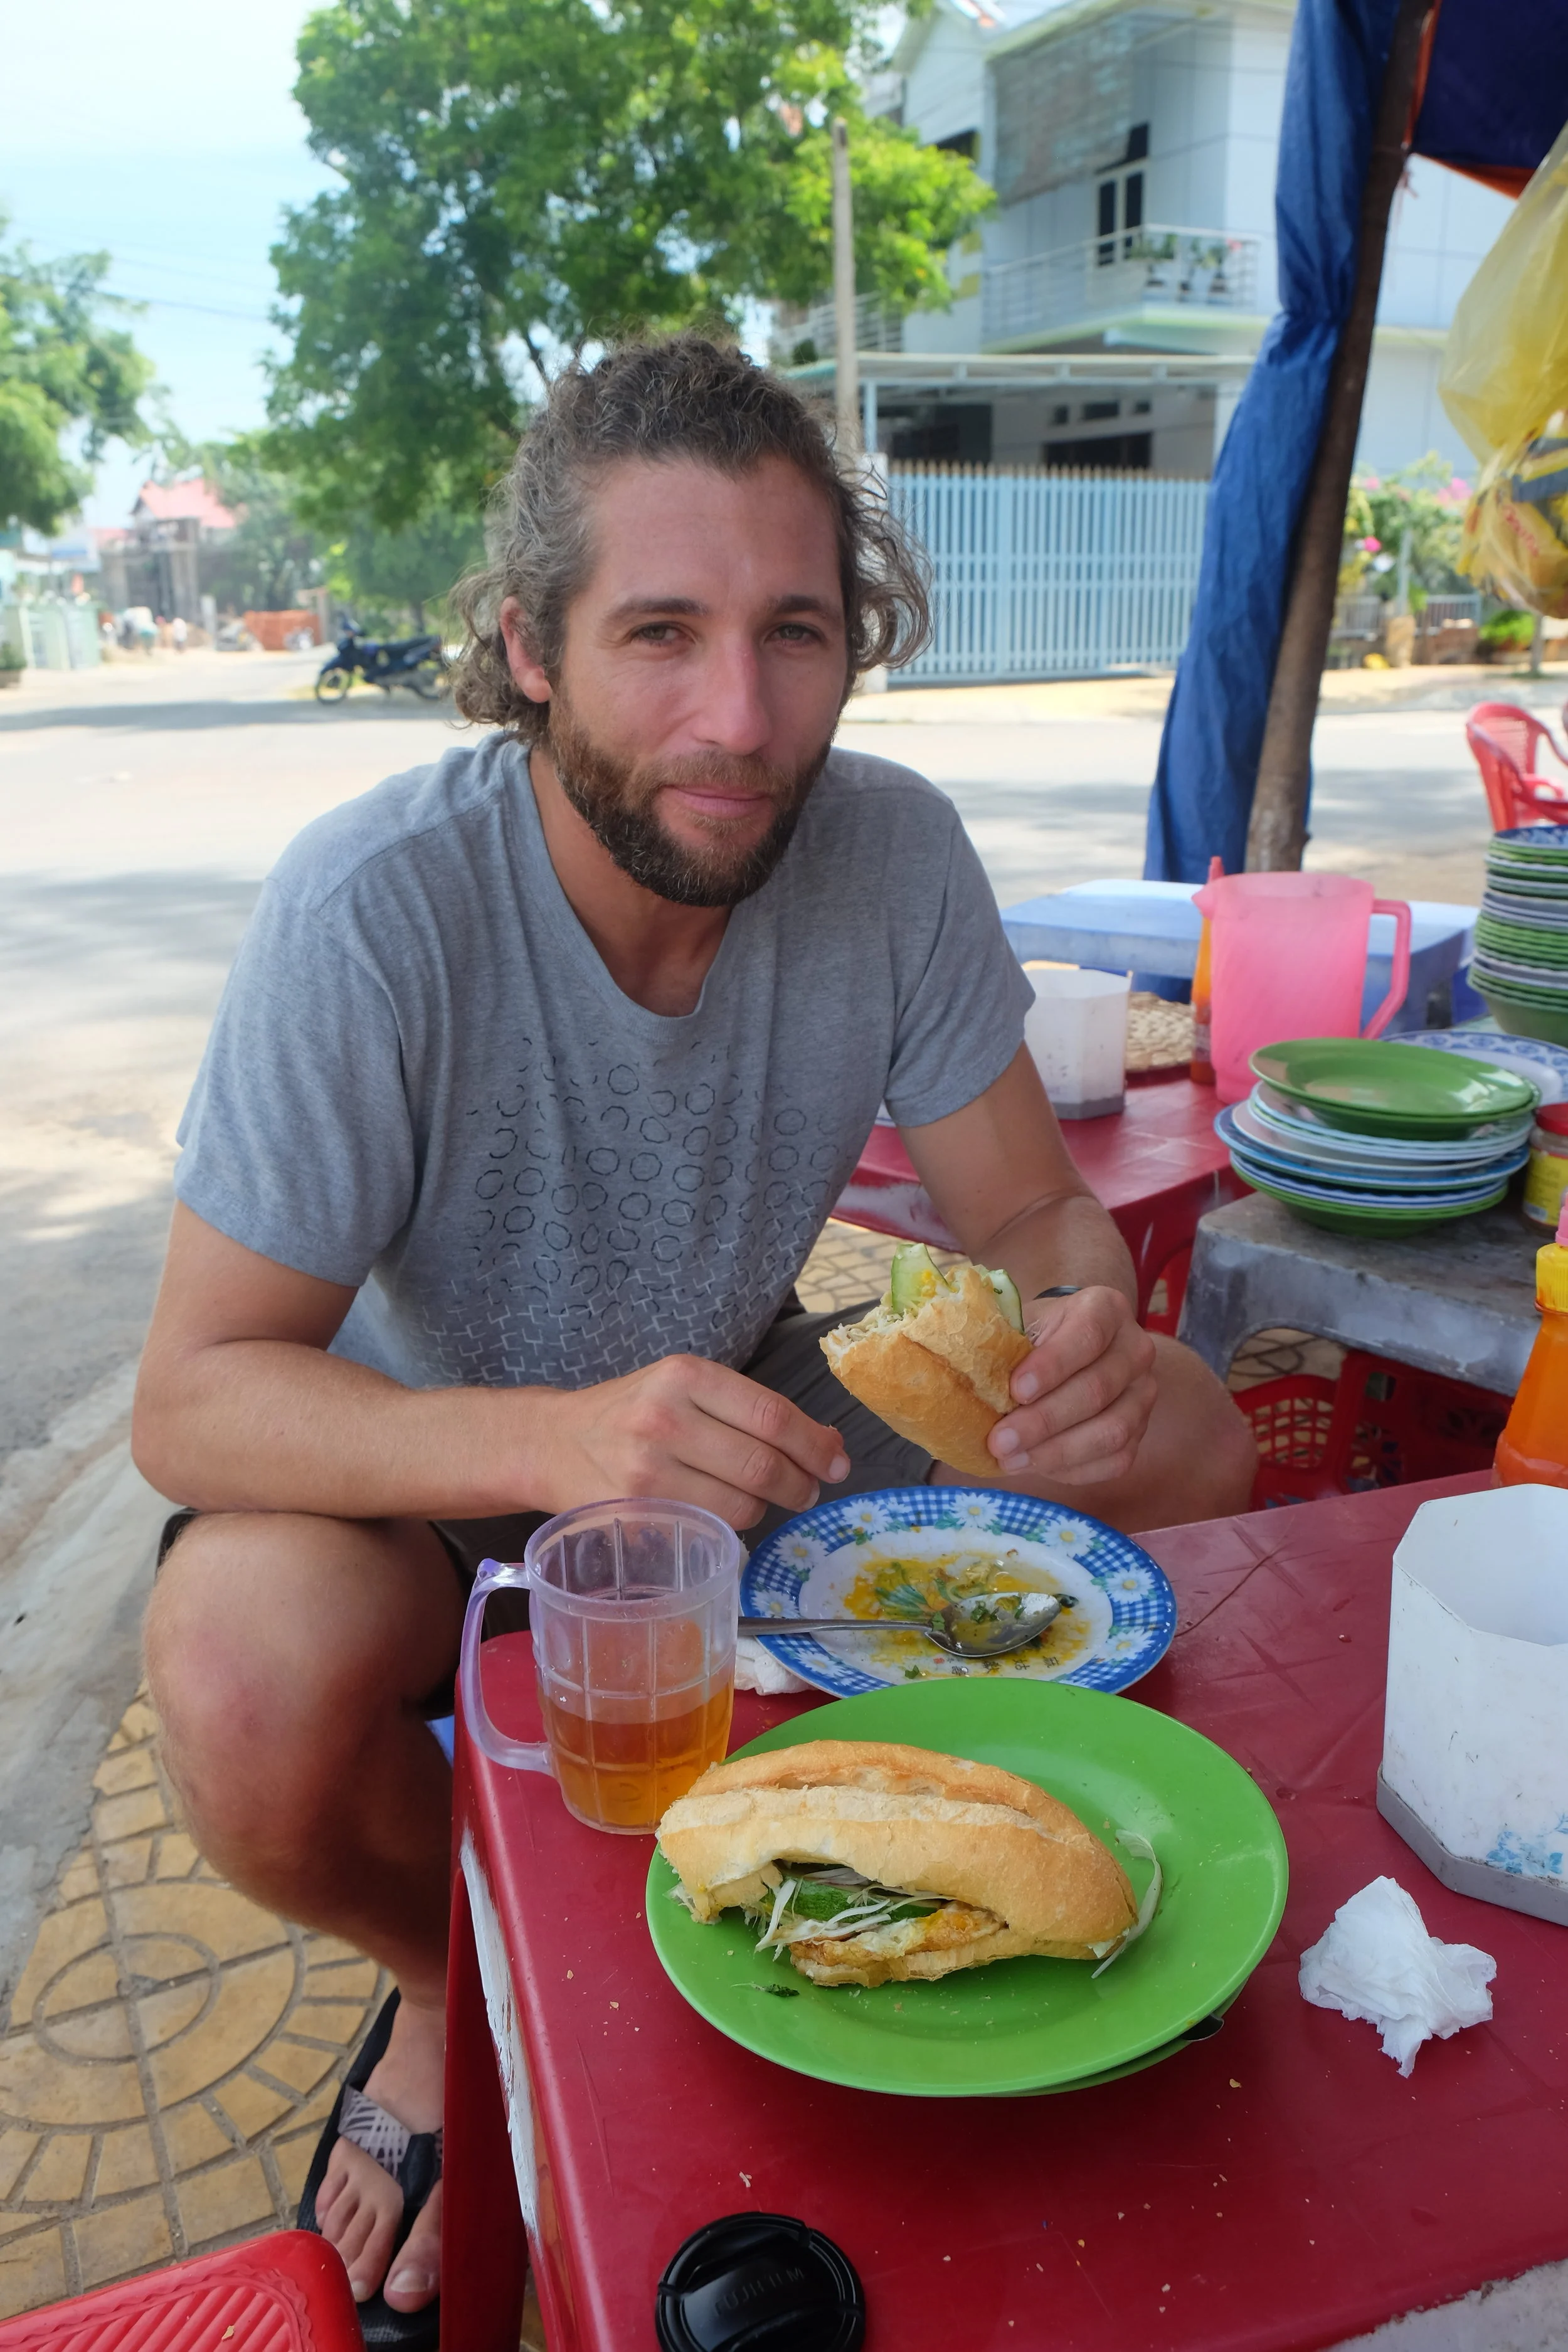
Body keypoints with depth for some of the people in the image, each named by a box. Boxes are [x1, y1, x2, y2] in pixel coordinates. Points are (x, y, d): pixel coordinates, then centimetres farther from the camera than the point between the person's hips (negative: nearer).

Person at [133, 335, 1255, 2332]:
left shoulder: (892, 852, -16)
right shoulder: (374, 907, -28)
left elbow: (1034, 1212, -7)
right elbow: (190, 1397, -26)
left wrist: (1087, 1328, -32)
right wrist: (556, 1438, -44)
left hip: (743, 1400, 4)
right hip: (426, 1453, -3)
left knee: (1187, 1445, -12)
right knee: (251, 1688, -33)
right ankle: (461, 1979, 5)